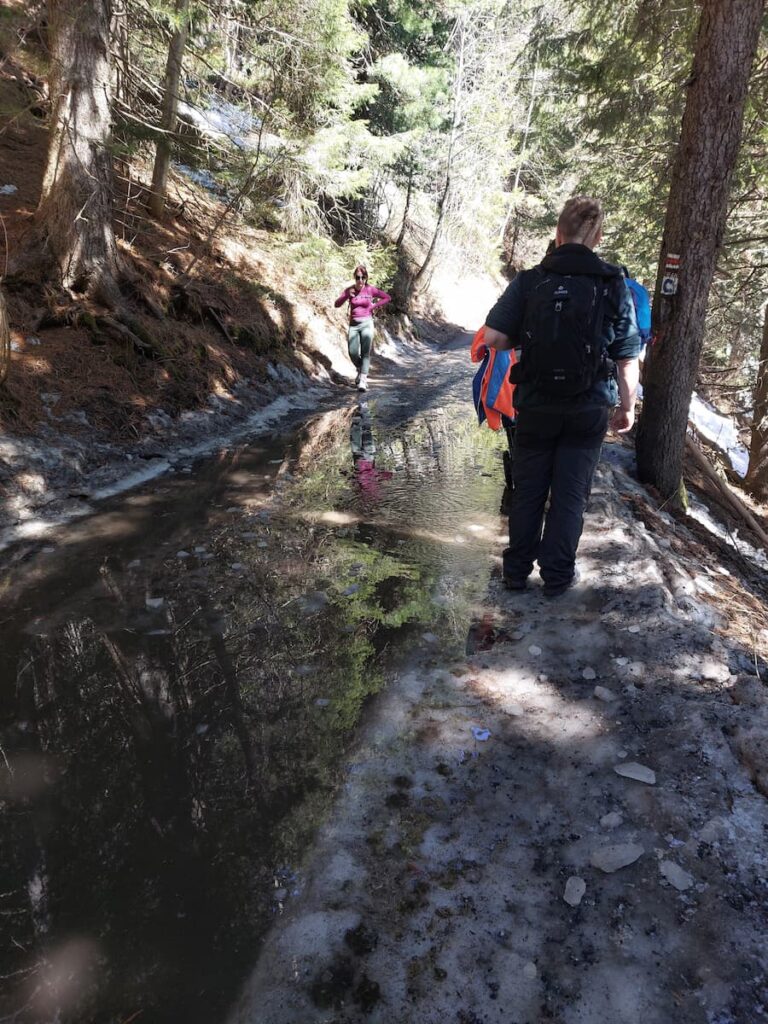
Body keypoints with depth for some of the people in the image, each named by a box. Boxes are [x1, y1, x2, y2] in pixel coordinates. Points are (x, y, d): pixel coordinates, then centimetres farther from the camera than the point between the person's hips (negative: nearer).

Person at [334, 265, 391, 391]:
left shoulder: (370, 290, -2)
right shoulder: (349, 289, 0)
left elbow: (388, 298, 4)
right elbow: (337, 304, -5)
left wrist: (374, 306, -3)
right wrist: (346, 296, -22)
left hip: (366, 323, -1)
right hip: (353, 324, 2)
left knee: (365, 352, -13)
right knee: (353, 353, -6)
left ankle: (363, 380, -17)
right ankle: (360, 370, 26)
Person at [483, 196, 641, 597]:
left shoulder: (529, 281, -6)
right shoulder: (615, 286, -5)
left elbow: (493, 337, -12)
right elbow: (628, 359, -4)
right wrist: (627, 407, 8)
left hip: (536, 407, 1)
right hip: (589, 411, 0)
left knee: (527, 492, 14)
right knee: (570, 495, 10)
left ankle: (517, 571, 23)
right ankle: (557, 576, 18)